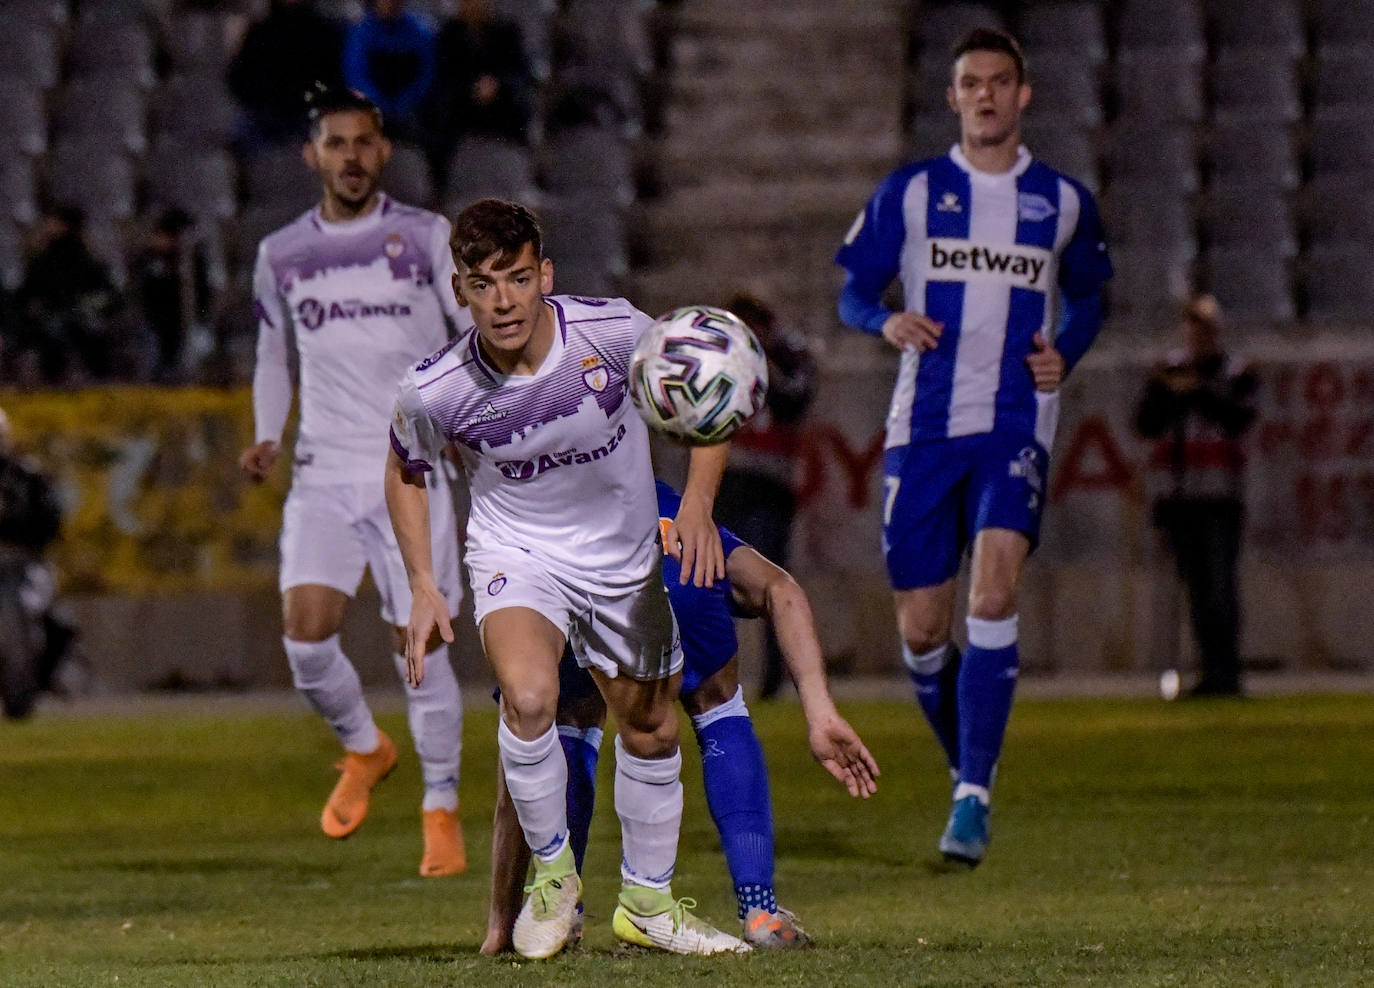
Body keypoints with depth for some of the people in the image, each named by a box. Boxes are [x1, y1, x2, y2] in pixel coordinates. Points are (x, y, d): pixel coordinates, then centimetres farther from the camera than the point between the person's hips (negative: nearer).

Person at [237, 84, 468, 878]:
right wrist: (268, 438, 8)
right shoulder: (282, 255, 10)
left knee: (419, 641, -6)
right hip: (324, 475, 2)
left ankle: (443, 812, 9)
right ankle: (364, 749, 14)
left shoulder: (427, 238, 2)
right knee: (306, 630, -14)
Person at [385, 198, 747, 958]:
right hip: (517, 551, -2)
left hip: (626, 553, 3)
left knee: (651, 732, 13)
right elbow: (406, 471, 1)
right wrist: (423, 589, -4)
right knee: (528, 695, -30)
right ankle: (552, 872, -7)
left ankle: (648, 902, 35)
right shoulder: (435, 391, -23)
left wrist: (698, 504, -15)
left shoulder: (613, 332, -24)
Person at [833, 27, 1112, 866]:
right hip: (923, 427, 2)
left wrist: (1066, 353, 0)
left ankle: (974, 797, -22)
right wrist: (885, 321, -14)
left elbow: (1089, 296, 21)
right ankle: (969, 772, 28)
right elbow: (853, 292, 9)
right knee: (921, 631, 2)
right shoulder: (909, 192, 6)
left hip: (1016, 427, -2)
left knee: (994, 588, -23)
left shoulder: (1063, 202, 8)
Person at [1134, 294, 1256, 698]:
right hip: (1178, 496, 4)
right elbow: (1146, 424, 5)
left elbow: (1239, 419, -12)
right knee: (1196, 588, 4)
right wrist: (1163, 392, -12)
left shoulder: (1237, 373, 4)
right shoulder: (1170, 369, 14)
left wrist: (1200, 391, -24)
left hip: (1220, 498, -4)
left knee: (1220, 585, -11)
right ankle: (1211, 671, 7)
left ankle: (1226, 672, -13)